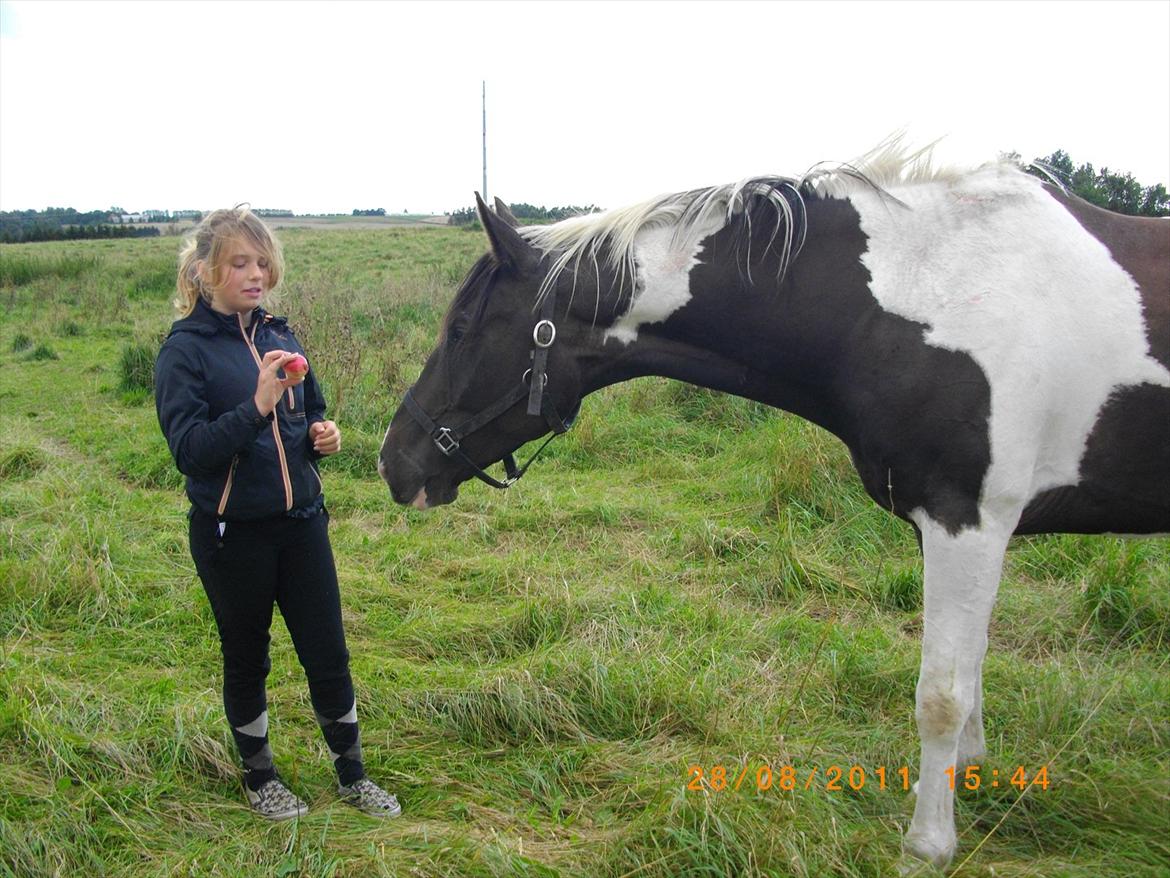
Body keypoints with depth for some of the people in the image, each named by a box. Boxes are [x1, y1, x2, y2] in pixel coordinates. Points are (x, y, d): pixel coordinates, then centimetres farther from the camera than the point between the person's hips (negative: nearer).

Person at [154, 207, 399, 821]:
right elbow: (189, 449, -18)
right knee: (247, 659, 13)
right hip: (231, 533, -4)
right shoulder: (184, 350, -10)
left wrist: (322, 435, -4)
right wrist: (257, 407, -30)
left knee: (328, 654, 10)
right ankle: (258, 776, 35)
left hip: (301, 521, 4)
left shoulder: (280, 335, 5)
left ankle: (351, 774, 29)